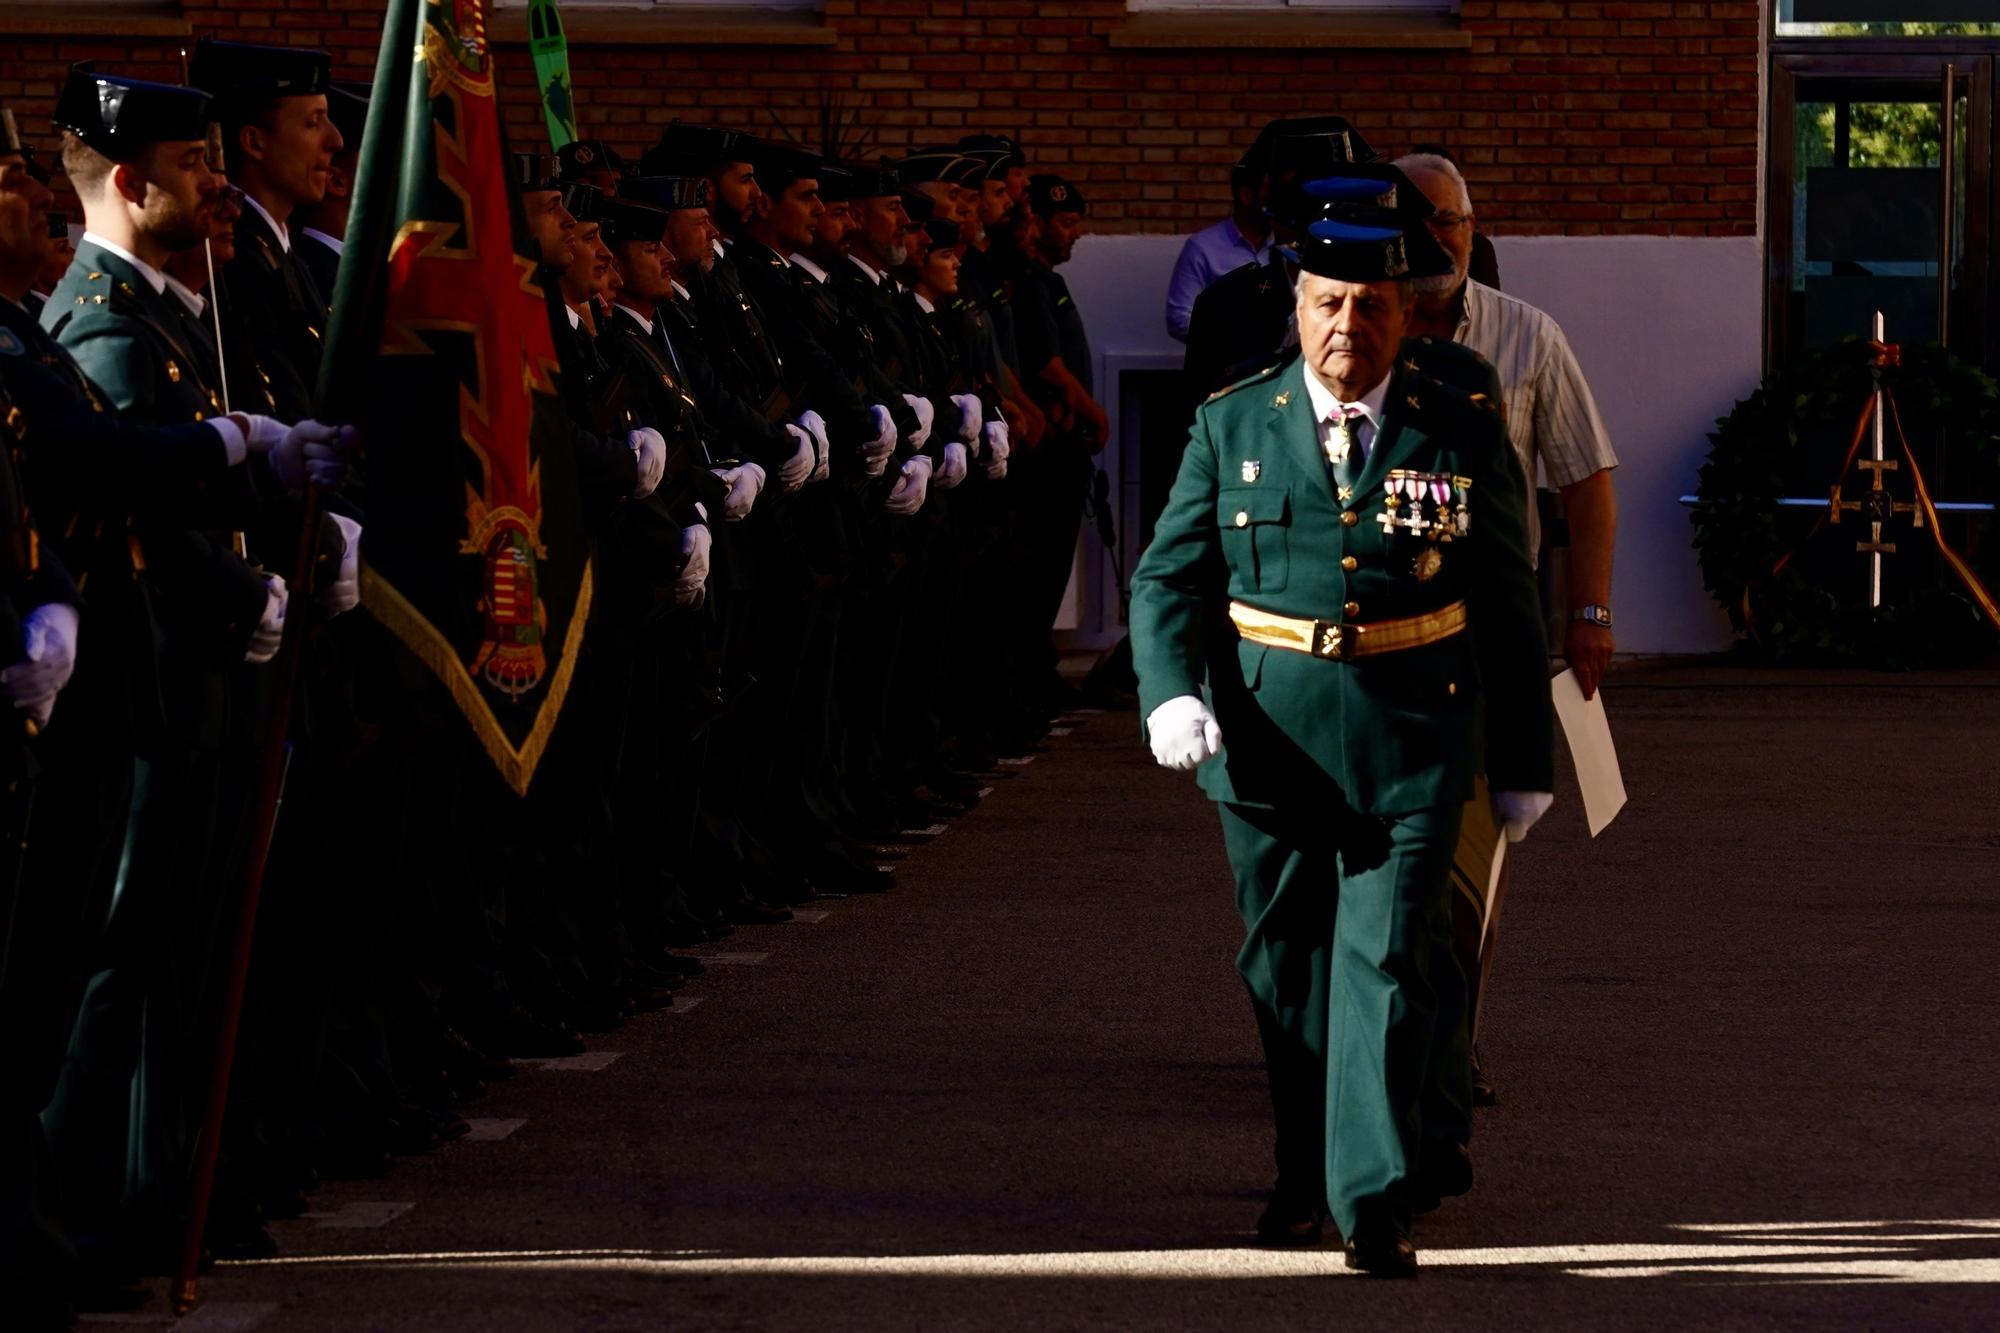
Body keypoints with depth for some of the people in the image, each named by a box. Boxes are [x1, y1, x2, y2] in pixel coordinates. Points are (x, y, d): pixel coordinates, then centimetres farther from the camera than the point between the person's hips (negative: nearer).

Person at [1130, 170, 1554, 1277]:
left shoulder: (1461, 428, 1)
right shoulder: (1234, 425, 3)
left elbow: (1506, 602, 5)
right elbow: (1170, 574, 6)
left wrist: (1523, 762, 6)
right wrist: (1171, 692, -13)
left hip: (1411, 738, -2)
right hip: (1269, 732, 2)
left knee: (1388, 958, -9)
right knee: (1285, 966, 12)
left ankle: (1377, 1201, -7)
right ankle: (1306, 1175, 29)